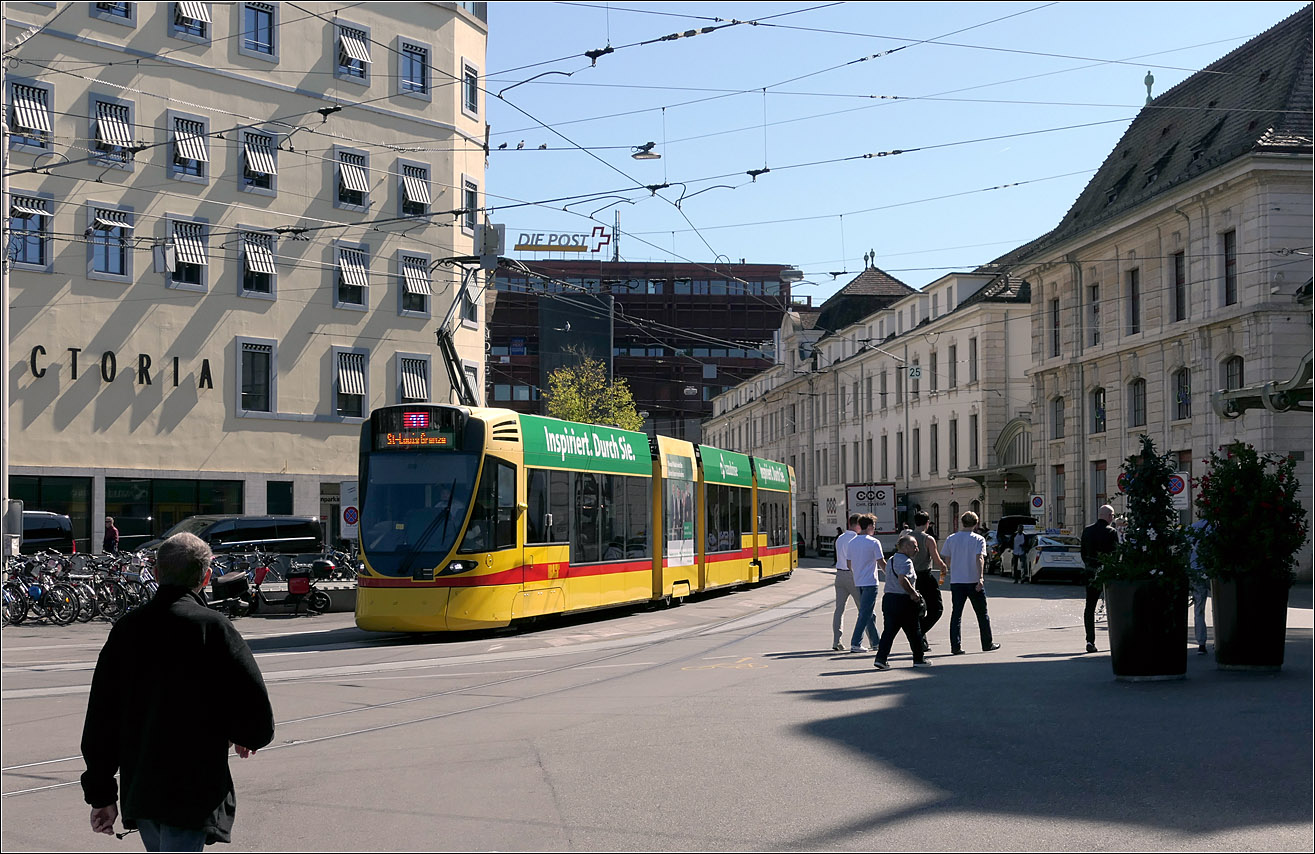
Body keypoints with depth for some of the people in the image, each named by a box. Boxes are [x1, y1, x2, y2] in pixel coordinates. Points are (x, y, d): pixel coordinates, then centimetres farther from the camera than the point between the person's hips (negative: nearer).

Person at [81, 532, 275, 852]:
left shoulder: (126, 628, 4)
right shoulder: (213, 628, -11)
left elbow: (100, 719, 7)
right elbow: (257, 714, -14)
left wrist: (101, 794, 14)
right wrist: (247, 737, 10)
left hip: (138, 791, 6)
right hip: (193, 795, -6)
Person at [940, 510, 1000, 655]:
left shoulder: (951, 539, 4)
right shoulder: (979, 539, -4)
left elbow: (946, 558, 10)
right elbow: (979, 558, -18)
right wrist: (981, 578, -25)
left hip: (956, 581, 2)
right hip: (974, 582, -2)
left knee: (956, 614, 3)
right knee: (982, 614, 11)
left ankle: (955, 646, -4)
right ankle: (987, 644, 19)